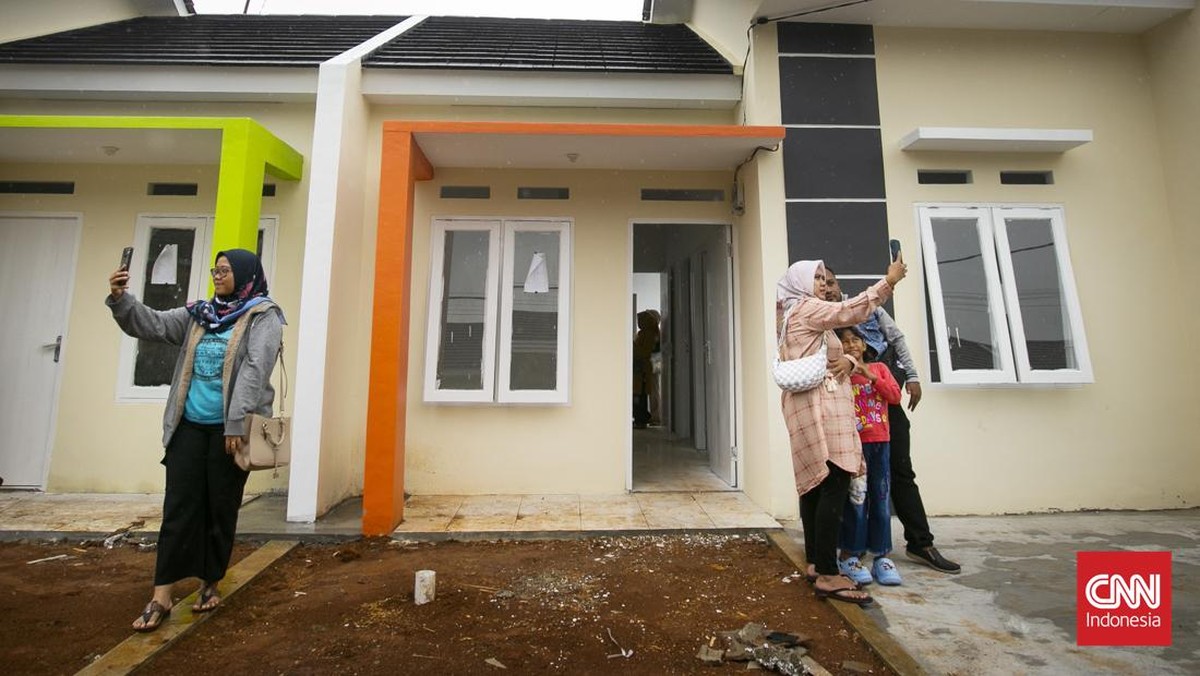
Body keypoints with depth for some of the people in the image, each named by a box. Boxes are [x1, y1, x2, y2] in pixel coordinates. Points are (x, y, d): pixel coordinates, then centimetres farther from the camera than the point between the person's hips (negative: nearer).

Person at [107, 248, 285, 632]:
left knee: (221, 510, 7)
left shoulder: (262, 316, -7)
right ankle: (161, 597, 15)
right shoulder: (199, 314, 13)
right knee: (179, 507, 6)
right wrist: (121, 300, -10)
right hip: (189, 426, 5)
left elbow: (254, 369, -16)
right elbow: (152, 325, 10)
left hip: (229, 429, -5)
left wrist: (237, 424, -22)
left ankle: (210, 584, 25)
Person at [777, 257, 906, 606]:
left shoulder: (803, 316, 25)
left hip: (813, 406, 10)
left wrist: (848, 361, -1)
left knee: (816, 485, 9)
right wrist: (889, 280, -7)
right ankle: (827, 574, -10)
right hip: (820, 406, -10)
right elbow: (851, 310, -15)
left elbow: (829, 356, 21)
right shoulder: (806, 308, -4)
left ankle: (815, 563, 14)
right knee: (834, 486, -12)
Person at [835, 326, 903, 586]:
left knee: (881, 499, 7)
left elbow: (895, 396, 0)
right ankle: (849, 556, 9)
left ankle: (881, 556, 18)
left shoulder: (879, 368, 12)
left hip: (880, 442, 4)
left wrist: (871, 376, -10)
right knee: (856, 499, -3)